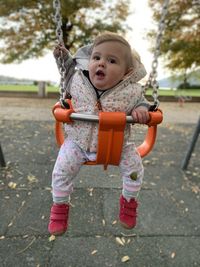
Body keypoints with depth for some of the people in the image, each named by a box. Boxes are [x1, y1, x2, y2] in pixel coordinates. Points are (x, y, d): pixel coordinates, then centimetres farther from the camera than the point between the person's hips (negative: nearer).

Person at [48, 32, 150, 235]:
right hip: (79, 142, 1)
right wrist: (63, 59, 1)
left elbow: (140, 102, 3)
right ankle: (60, 206, 23)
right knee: (61, 171, -7)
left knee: (134, 168, -5)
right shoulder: (77, 80, -11)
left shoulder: (131, 91, -17)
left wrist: (140, 110, -20)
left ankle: (129, 201, 27)